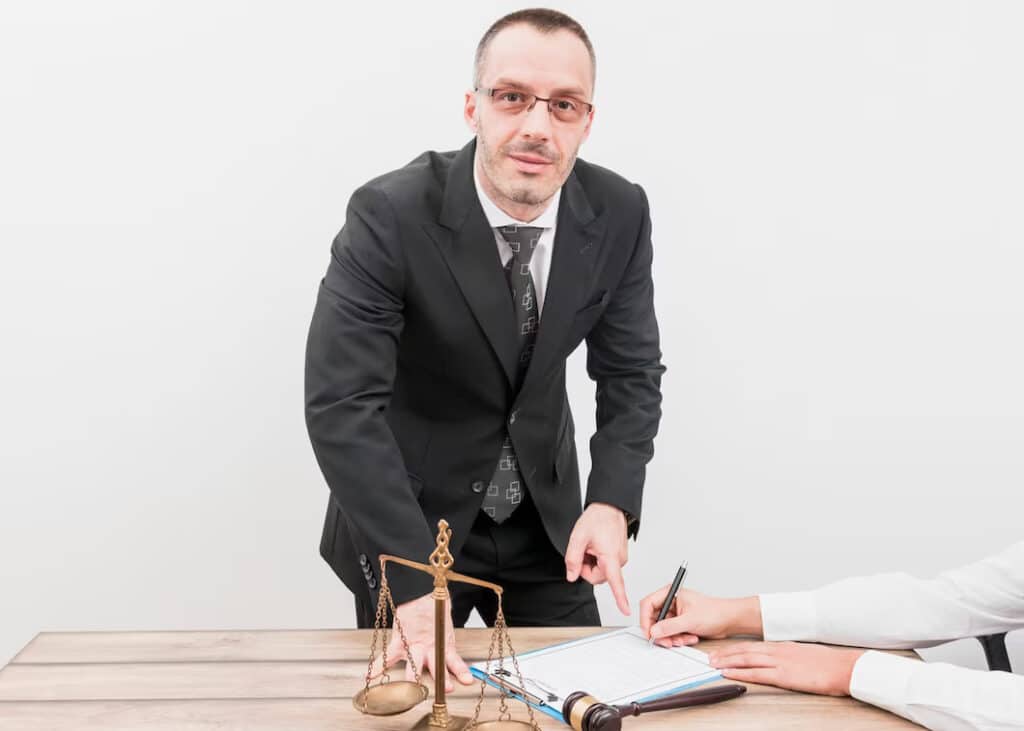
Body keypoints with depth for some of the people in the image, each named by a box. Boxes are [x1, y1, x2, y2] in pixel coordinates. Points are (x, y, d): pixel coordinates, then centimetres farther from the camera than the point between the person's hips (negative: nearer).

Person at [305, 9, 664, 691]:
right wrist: (415, 590, -36)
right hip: (409, 515, -3)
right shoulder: (391, 215, -25)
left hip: (545, 518, 4)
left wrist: (612, 504, -21)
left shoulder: (619, 213, -12)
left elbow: (631, 372, -3)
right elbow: (340, 405, -31)